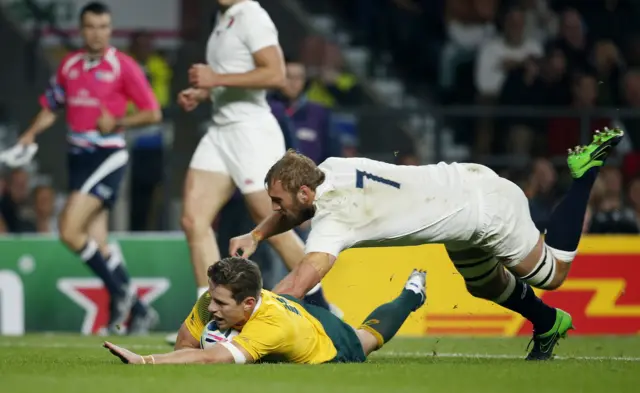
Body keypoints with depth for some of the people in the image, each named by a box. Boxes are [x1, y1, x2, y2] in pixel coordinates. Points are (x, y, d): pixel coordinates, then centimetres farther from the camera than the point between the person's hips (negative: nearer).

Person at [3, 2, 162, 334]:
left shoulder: (122, 66, -6)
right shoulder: (69, 66, 11)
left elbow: (153, 113, -4)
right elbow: (51, 108, 22)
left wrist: (117, 122, -17)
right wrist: (30, 136, 7)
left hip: (106, 156, -6)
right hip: (78, 156, 6)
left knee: (70, 231, -18)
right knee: (96, 246, 4)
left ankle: (120, 290, -3)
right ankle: (138, 312, 13)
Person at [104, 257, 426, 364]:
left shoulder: (273, 324, -55)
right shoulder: (215, 300, -37)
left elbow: (213, 358, -67)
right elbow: (186, 347, -20)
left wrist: (144, 361, -74)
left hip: (328, 347, -4)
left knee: (369, 338, 31)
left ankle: (411, 294, 59)